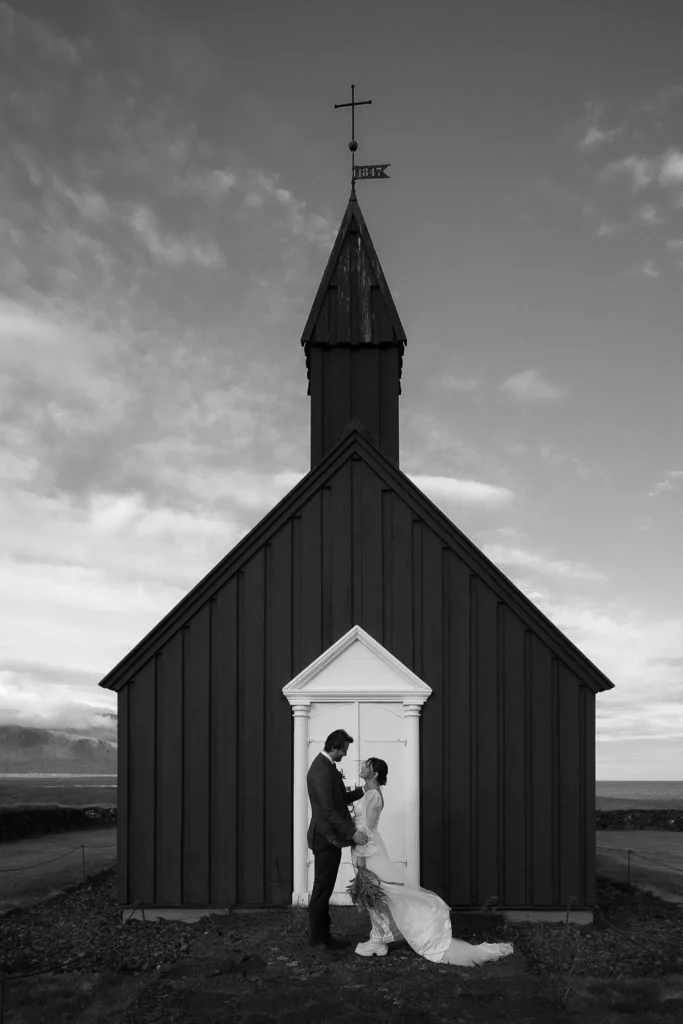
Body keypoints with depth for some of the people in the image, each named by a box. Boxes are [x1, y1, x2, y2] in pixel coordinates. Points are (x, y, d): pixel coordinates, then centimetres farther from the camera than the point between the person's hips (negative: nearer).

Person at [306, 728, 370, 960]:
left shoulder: (326, 765, 11)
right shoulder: (322, 770, -22)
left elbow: (340, 798, 19)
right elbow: (329, 810, -25)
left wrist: (363, 790, 10)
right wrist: (353, 832, -25)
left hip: (330, 838, 10)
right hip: (326, 839, -10)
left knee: (325, 890, 16)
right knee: (321, 891, -2)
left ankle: (324, 935, 25)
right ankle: (316, 943, 6)